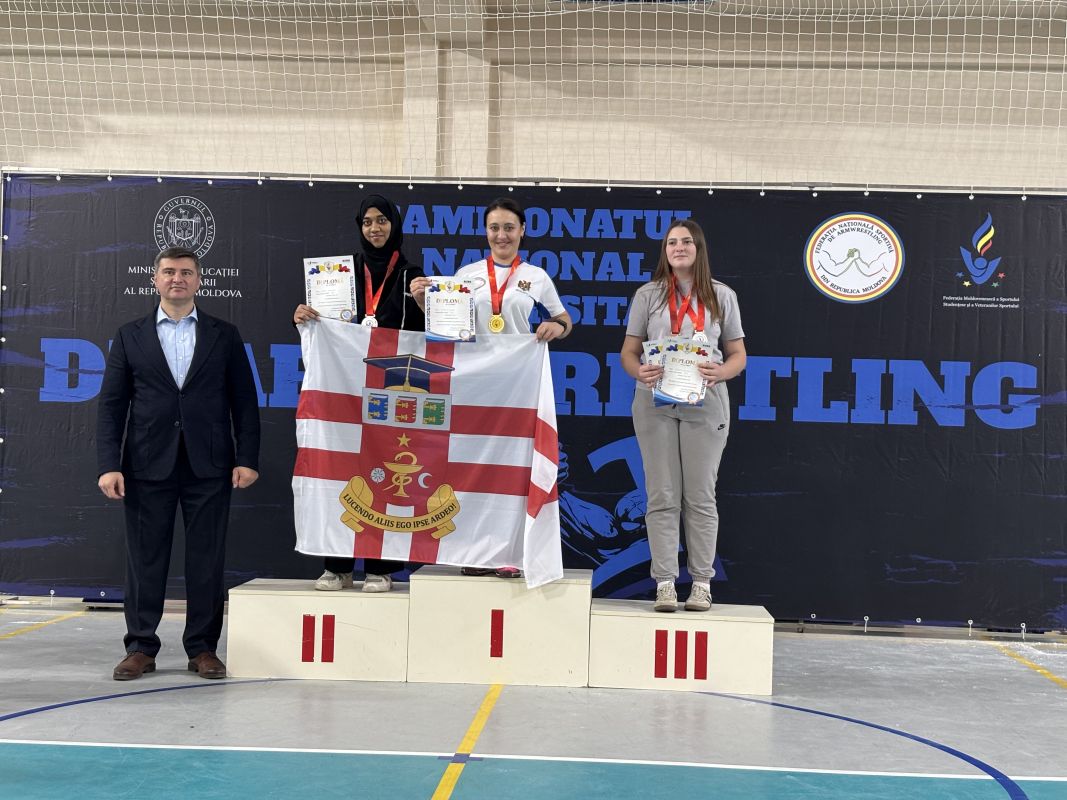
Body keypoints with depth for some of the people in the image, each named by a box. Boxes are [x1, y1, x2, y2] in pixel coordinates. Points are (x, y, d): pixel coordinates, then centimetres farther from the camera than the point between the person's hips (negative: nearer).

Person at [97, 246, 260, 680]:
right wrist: (109, 464, -5)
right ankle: (141, 648, 14)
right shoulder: (130, 336, 9)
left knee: (207, 559, 3)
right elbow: (111, 405, 5)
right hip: (148, 465, 0)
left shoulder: (224, 335, 8)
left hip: (208, 466, 0)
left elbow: (244, 401, 6)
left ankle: (203, 648, 12)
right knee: (145, 558, 4)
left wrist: (247, 459, -3)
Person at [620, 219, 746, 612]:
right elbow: (629, 351, 7)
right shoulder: (648, 295, 9)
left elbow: (738, 355, 9)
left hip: (705, 405, 0)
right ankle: (665, 583, 4)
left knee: (700, 497, 3)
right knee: (662, 497, 1)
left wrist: (721, 372, -14)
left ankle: (702, 583, 9)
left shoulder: (722, 296, 9)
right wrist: (639, 371, -16)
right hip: (656, 404, 0)